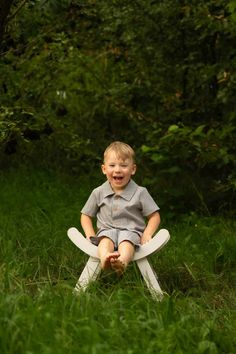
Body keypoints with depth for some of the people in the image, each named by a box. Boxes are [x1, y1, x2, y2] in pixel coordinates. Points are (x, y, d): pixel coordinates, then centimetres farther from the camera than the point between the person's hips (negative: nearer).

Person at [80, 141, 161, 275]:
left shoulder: (140, 192, 2)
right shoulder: (98, 193, 7)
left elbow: (154, 216, 5)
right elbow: (86, 216, 16)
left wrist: (147, 235, -11)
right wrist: (91, 236, 0)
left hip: (131, 231, -2)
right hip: (106, 230, 2)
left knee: (126, 241, -35)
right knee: (105, 240, -33)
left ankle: (122, 262, -66)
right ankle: (105, 259, -64)